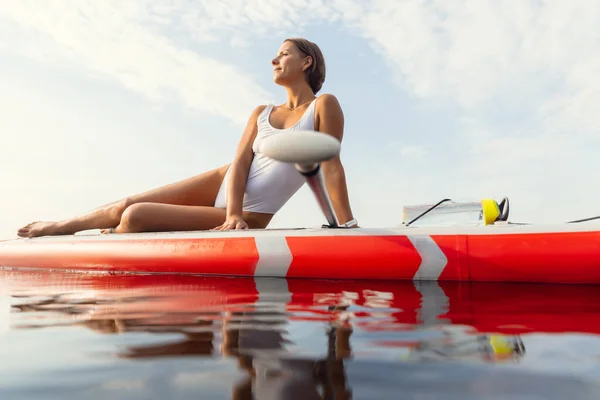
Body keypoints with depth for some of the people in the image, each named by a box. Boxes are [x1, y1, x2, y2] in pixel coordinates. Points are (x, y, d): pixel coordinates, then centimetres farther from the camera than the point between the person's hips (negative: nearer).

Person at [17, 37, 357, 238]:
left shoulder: (324, 105, -6)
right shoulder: (261, 113, 8)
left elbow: (331, 166, -13)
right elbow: (240, 164, -4)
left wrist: (348, 225, -20)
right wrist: (234, 214, -20)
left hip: (249, 216, -5)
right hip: (221, 184, 5)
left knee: (135, 217, -13)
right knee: (125, 205, 2)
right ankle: (61, 227, 30)